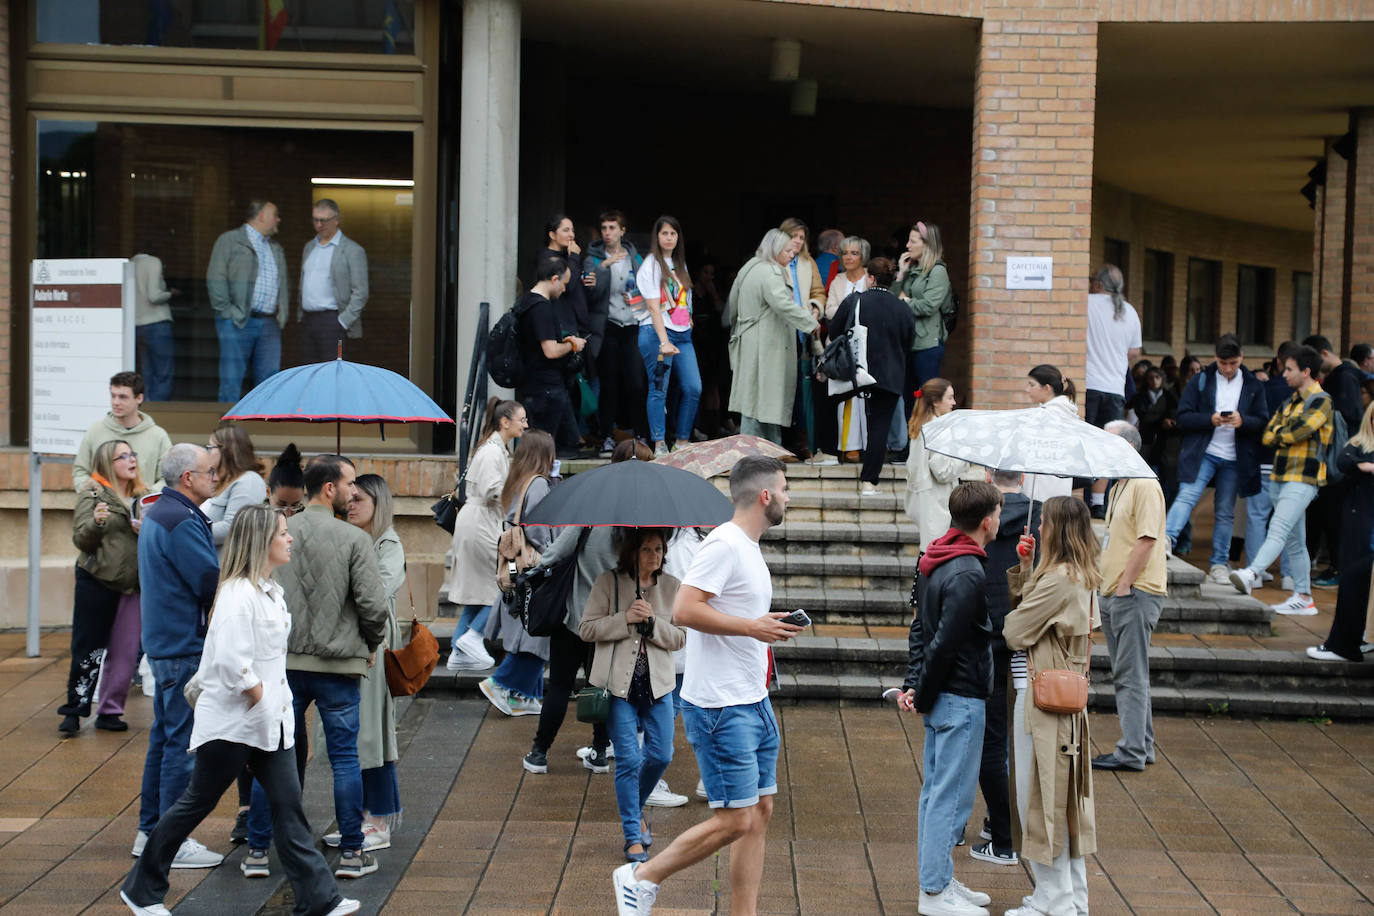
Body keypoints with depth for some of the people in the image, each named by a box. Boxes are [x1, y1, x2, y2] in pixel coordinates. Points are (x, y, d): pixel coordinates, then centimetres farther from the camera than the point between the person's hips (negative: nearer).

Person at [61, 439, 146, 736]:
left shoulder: (141, 497, 13)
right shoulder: (93, 494, -3)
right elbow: (81, 540, -9)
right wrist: (96, 522, -28)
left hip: (131, 584, 5)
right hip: (96, 581, -5)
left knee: (125, 652, 4)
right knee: (88, 649, -2)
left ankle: (110, 711, 14)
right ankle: (74, 710, 5)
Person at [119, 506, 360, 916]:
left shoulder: (270, 590, 10)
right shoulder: (238, 594, -20)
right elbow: (232, 663, -28)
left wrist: (277, 706, 12)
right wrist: (261, 700, -17)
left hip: (269, 721, 8)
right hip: (231, 723, -8)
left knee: (288, 805, 4)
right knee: (196, 804, 5)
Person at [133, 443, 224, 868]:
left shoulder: (157, 514, 15)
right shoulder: (180, 522, -19)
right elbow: (213, 581, -22)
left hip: (164, 642, 11)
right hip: (185, 647, -11)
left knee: (165, 737, 16)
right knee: (184, 742, -6)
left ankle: (150, 831, 24)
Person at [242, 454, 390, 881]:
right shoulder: (354, 539, -10)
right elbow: (373, 604, -13)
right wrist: (371, 645, 5)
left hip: (283, 663, 3)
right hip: (338, 663, -3)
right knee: (345, 757, 6)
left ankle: (257, 851, 13)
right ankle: (352, 853, 11)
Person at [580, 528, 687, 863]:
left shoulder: (672, 587, 5)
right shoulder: (608, 583, -3)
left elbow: (680, 637, 4)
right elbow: (586, 629, -4)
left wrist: (653, 622, -14)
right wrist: (625, 619, -17)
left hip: (658, 683, 3)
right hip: (618, 683, -3)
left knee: (660, 755, 4)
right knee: (628, 759, -4)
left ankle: (635, 807, 33)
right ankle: (633, 837, 5)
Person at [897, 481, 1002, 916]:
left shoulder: (933, 562, 9)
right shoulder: (968, 575, -21)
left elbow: (921, 628, 12)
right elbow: (944, 643, -21)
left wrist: (913, 684, 7)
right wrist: (923, 695, -10)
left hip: (941, 699, 10)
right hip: (961, 699, -10)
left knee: (935, 790, 15)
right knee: (951, 795, -3)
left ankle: (938, 879, 25)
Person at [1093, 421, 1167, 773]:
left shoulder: (1144, 485, -14)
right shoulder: (1118, 487, 17)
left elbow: (1146, 540, -20)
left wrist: (1125, 584, -19)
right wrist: (1110, 587, 16)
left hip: (1136, 594, -10)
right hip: (1115, 592, 10)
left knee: (1131, 676, -7)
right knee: (1126, 674, 14)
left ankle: (1132, 752, -4)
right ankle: (1141, 745, 21)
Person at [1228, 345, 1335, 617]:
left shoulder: (1321, 401, -6)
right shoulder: (1290, 402, 21)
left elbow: (1298, 431, -18)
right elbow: (1267, 436, 13)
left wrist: (1280, 435, 2)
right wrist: (1287, 437, -5)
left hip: (1303, 479, -9)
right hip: (1280, 478, 9)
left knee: (1278, 530, -24)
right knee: (1294, 541, 11)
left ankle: (1251, 574, -43)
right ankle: (1303, 597, 15)